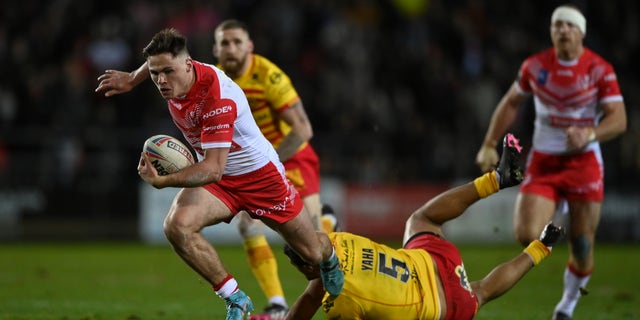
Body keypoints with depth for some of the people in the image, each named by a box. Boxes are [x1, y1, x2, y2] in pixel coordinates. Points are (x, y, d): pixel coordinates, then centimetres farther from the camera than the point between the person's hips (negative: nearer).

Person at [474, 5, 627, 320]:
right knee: (526, 235, -18)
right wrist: (489, 144, 7)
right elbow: (510, 103, 14)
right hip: (543, 161, 1)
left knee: (582, 247, 0)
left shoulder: (600, 70, -8)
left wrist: (589, 134, -32)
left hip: (584, 161, -1)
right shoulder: (535, 66, -1)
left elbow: (619, 119, -14)